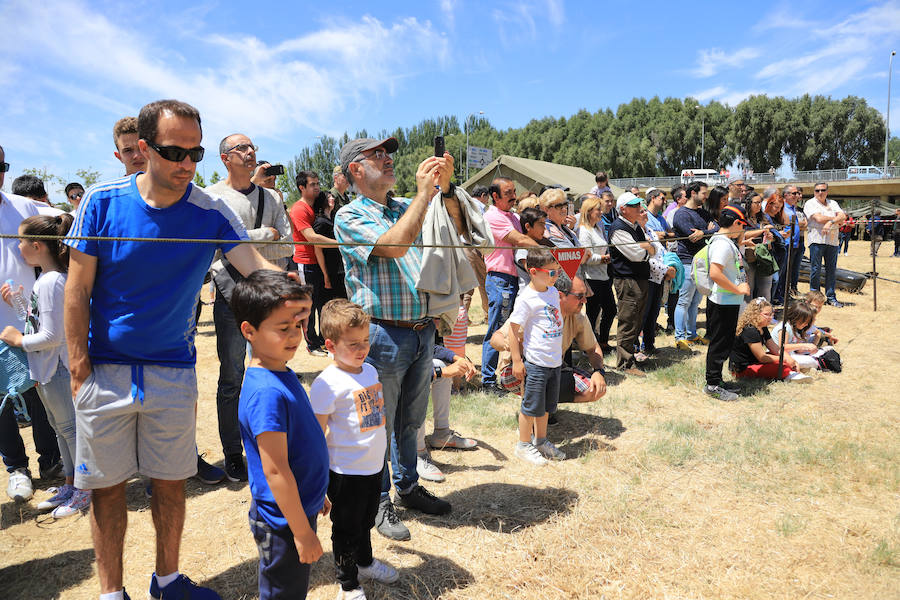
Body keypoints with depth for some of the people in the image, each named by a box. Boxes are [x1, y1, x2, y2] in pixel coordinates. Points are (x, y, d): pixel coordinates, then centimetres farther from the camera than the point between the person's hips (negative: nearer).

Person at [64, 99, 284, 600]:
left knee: (171, 481, 12)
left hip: (174, 371, 1)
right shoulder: (103, 201, -8)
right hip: (105, 369, 0)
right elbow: (78, 289, -4)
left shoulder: (212, 212, -8)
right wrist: (79, 369, -5)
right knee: (107, 484, 10)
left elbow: (257, 267, -18)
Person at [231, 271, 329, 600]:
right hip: (282, 522, -9)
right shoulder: (266, 392, -28)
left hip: (300, 507, 9)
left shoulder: (283, 374, 2)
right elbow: (275, 470, -26)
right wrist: (302, 531, -19)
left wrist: (316, 495, 20)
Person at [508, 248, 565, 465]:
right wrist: (516, 360, -15)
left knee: (547, 405, 18)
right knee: (532, 405, 3)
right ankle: (524, 445, 19)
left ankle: (541, 441, 33)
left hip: (555, 360, 8)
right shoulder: (526, 298, -17)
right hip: (535, 362, -8)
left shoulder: (553, 292, 8)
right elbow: (513, 329, -15)